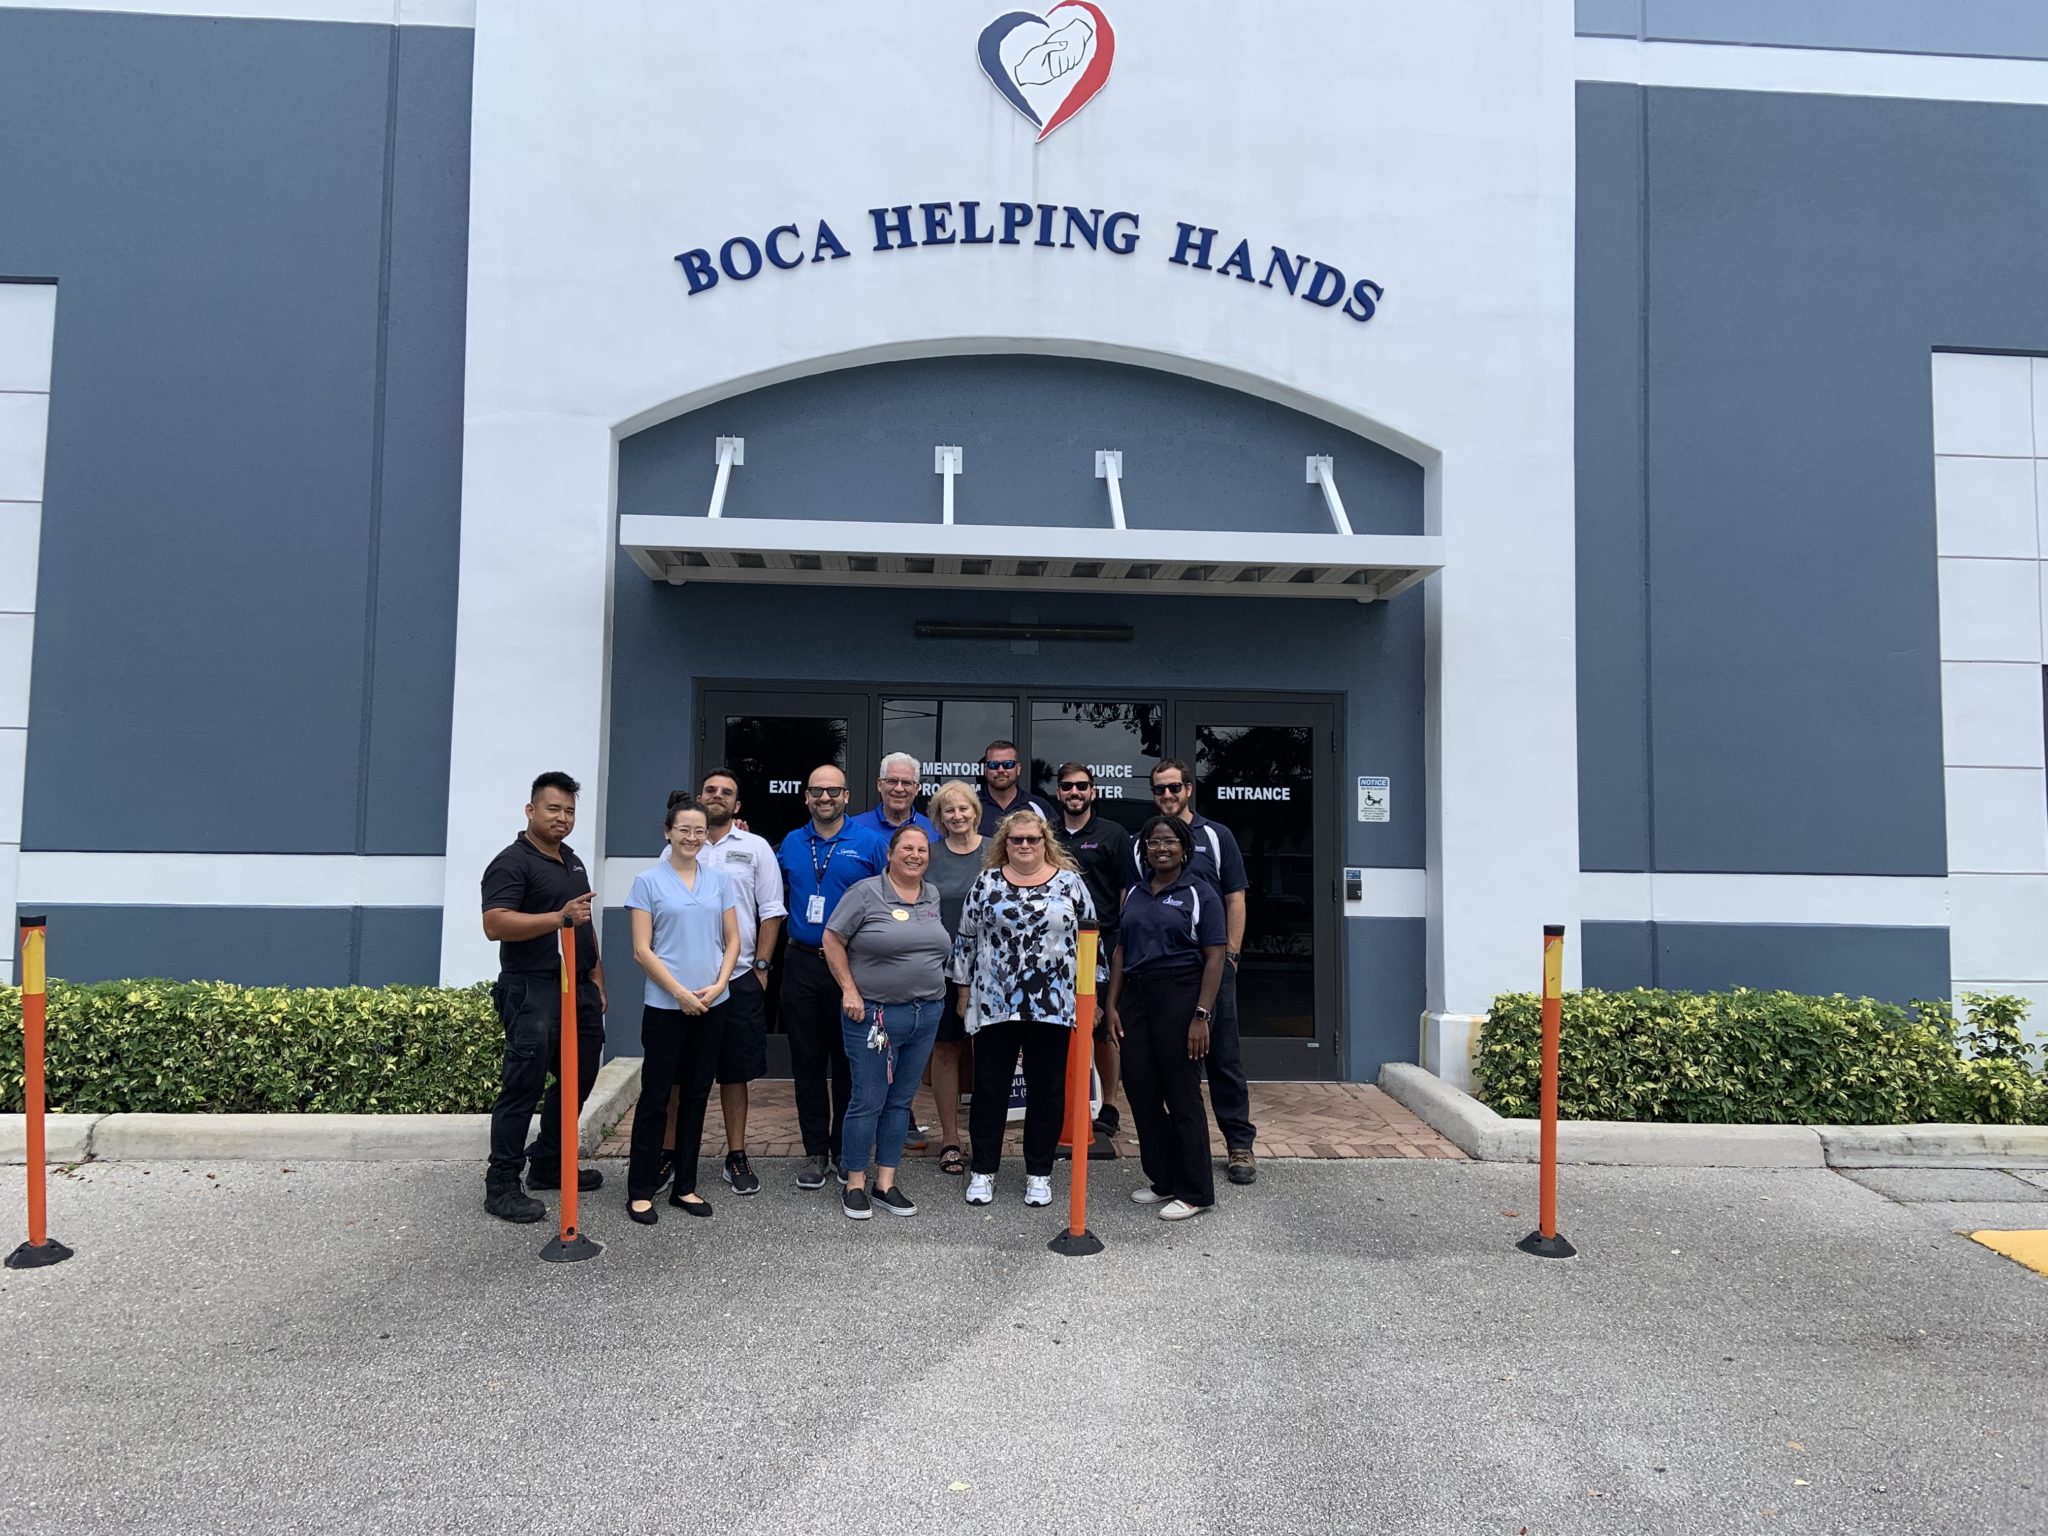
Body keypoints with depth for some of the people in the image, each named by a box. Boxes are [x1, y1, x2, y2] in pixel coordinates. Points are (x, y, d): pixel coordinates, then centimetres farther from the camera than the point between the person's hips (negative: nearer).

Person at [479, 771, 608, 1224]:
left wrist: (596, 975, 19)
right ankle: (501, 1186, 1)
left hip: (579, 988, 9)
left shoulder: (573, 861, 18)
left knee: (578, 1078, 14)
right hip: (533, 991, -9)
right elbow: (495, 924, -22)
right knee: (523, 1086, -6)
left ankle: (548, 1164, 28)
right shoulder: (512, 862, -9)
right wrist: (560, 917, -30)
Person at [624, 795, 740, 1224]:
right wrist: (680, 992, -13)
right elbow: (642, 950, -7)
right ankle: (640, 1190, 11)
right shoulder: (648, 881, -3)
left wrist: (718, 984, -7)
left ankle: (685, 1186, 20)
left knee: (697, 1095, 10)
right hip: (665, 1005, -4)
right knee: (655, 1096, 1)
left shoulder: (717, 881, 7)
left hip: (711, 1005, 4)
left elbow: (732, 940, 9)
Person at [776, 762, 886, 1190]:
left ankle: (845, 1151, 18)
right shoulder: (791, 844, 8)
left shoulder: (868, 844, -2)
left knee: (848, 1062, 5)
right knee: (807, 1061, 7)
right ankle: (815, 1152, 17)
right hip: (802, 965, 3)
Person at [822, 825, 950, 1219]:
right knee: (868, 1101, 0)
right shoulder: (865, 893, -8)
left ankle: (886, 1184, 20)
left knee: (900, 1101, 12)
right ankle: (855, 1186, 13)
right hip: (874, 1014, -5)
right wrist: (849, 990, -12)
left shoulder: (934, 896, 10)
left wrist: (944, 993, 12)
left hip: (926, 1013, 6)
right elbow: (833, 940, -6)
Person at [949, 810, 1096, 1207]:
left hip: (1052, 1006, 0)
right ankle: (983, 1170, 20)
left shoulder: (1070, 882, 2)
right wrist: (964, 992, 6)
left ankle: (1039, 1172, 21)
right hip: (994, 1004, 0)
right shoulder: (987, 882, 3)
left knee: (1046, 1091, 8)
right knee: (989, 1089, 7)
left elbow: (1089, 939, 5)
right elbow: (966, 940, 7)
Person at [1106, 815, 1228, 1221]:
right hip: (1135, 995, 6)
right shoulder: (1135, 894, 14)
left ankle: (1195, 1192, 10)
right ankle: (1161, 1179, 24)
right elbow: (1120, 951, 15)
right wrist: (1112, 1005, 7)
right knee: (1140, 1090, 7)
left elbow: (1214, 959, -7)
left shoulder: (1199, 893, -3)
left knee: (1182, 1094, -2)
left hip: (1180, 994, -6)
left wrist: (1201, 1016, -14)